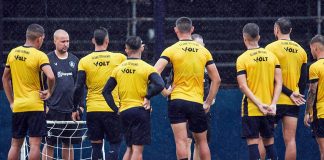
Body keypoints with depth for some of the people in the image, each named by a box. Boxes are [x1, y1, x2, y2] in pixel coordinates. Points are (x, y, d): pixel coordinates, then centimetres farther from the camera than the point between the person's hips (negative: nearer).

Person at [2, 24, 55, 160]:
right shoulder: (39, 56, -11)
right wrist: (49, 92, -6)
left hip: (17, 106, 5)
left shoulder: (13, 53, 8)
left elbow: (5, 79, 16)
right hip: (35, 106, -5)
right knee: (35, 144, -5)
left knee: (15, 145, 11)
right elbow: (51, 77, -24)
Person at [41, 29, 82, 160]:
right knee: (50, 143, -3)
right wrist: (44, 105, -11)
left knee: (69, 144, 8)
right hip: (53, 109, -4)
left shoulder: (74, 60, 12)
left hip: (71, 109, 5)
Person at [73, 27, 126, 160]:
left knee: (96, 145, 8)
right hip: (112, 109, -1)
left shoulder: (84, 61, -1)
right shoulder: (119, 58, -3)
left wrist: (75, 109, 5)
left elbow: (78, 88, -3)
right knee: (115, 144, 5)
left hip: (92, 110, 1)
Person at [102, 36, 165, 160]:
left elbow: (106, 91, 8)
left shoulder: (118, 69, 7)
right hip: (140, 110, -4)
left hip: (124, 111, 4)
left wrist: (115, 108, 8)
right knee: (137, 149, -5)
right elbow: (159, 85, -20)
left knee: (130, 148, 16)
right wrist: (147, 96, -6)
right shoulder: (147, 68, -6)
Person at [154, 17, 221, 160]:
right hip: (197, 103, 3)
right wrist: (208, 102, 13)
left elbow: (154, 73, -15)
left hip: (177, 100, -3)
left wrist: (164, 91, -4)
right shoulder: (204, 51, 7)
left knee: (181, 141, -7)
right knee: (202, 141, 16)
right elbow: (216, 80, 7)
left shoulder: (171, 50, -3)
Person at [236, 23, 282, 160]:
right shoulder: (271, 56, 5)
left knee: (252, 142, -4)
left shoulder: (242, 59, -6)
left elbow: (243, 86, -13)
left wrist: (259, 105, -13)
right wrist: (273, 105, -4)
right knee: (269, 141, 13)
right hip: (269, 110, 4)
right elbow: (279, 83, 0)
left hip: (251, 108, -4)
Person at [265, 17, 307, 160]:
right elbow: (303, 80, 9)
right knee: (290, 140, 1)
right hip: (293, 104, 4)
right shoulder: (301, 51, 8)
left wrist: (290, 94, -9)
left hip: (275, 100, -4)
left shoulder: (271, 48, -7)